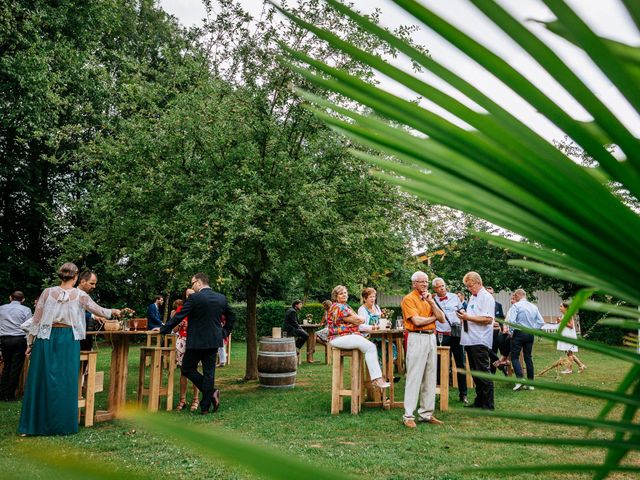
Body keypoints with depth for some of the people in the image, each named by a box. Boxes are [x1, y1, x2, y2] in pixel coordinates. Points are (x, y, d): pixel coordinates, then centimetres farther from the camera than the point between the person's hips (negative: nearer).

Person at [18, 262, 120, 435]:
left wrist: (30, 343, 9)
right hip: (69, 340, -1)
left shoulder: (47, 292, 0)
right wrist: (113, 312, 30)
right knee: (66, 381, 6)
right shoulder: (80, 295, -2)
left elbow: (36, 319, 2)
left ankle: (34, 423, 14)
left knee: (41, 381, 8)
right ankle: (62, 424, 12)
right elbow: (99, 311, 10)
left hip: (47, 338, 1)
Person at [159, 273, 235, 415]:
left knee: (187, 369, 9)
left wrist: (163, 329, 0)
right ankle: (205, 406, 12)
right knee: (209, 372, 9)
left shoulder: (195, 298, -12)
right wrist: (224, 332, 21)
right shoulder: (221, 298, 5)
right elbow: (231, 317, 13)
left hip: (197, 341, -6)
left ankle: (211, 392, -2)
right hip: (214, 341, 6)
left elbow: (179, 316, -10)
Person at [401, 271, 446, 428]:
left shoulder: (429, 299, 16)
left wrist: (431, 302, -2)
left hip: (431, 338, 7)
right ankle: (408, 416, -2)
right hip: (417, 338, -7)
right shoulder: (409, 299, -5)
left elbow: (442, 319, 8)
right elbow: (417, 321, -17)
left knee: (430, 378, 10)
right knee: (414, 378, -7)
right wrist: (433, 317, 0)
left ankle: (426, 413, 19)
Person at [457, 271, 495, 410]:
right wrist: (464, 316, 5)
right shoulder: (472, 297, 19)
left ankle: (488, 405, 2)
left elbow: (488, 319, -20)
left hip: (480, 341, -9)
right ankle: (479, 401, 23)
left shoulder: (486, 297, -10)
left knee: (483, 372, -4)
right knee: (475, 373, 14)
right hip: (470, 340, 9)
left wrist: (468, 317, -19)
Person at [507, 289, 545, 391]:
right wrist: (533, 329, 11)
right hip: (530, 334, 6)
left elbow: (511, 321, -19)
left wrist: (513, 329, -3)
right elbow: (541, 322, 7)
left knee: (515, 356, -1)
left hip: (519, 333, -6)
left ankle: (520, 379, -17)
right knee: (528, 357, 11)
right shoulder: (534, 307, 8)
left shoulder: (516, 306, -10)